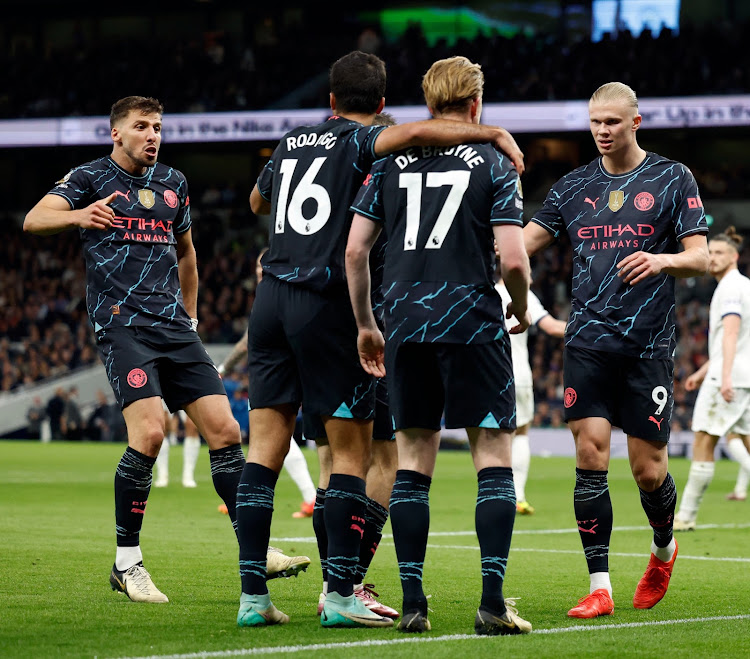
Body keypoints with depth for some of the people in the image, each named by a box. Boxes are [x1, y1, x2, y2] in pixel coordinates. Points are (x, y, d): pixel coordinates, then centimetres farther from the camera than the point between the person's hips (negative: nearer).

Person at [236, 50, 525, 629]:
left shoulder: (292, 142, 16)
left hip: (270, 299, 6)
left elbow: (257, 202, 35)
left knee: (265, 449, 4)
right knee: (352, 450, 2)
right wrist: (495, 132, -18)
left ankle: (252, 595, 1)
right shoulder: (360, 143, -3)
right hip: (328, 304, -6)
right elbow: (413, 132, -25)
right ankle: (340, 594, -2)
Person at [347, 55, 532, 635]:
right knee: (494, 457, 1)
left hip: (406, 323, 4)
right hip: (472, 321, -4)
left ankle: (412, 603, 5)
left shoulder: (391, 164, 10)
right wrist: (522, 307, 12)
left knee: (413, 460, 8)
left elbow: (355, 249, 6)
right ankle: (493, 603, -7)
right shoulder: (494, 165, 0)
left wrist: (365, 324, 17)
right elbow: (514, 259, -8)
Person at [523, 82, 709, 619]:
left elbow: (699, 258, -2)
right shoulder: (574, 186, 11)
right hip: (588, 342, 2)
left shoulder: (673, 179, 3)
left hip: (648, 345, -2)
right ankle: (600, 588, -5)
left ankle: (664, 549, 32)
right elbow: (522, 243, 10)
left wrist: (660, 259, -22)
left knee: (648, 469, 1)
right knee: (591, 457, -9)